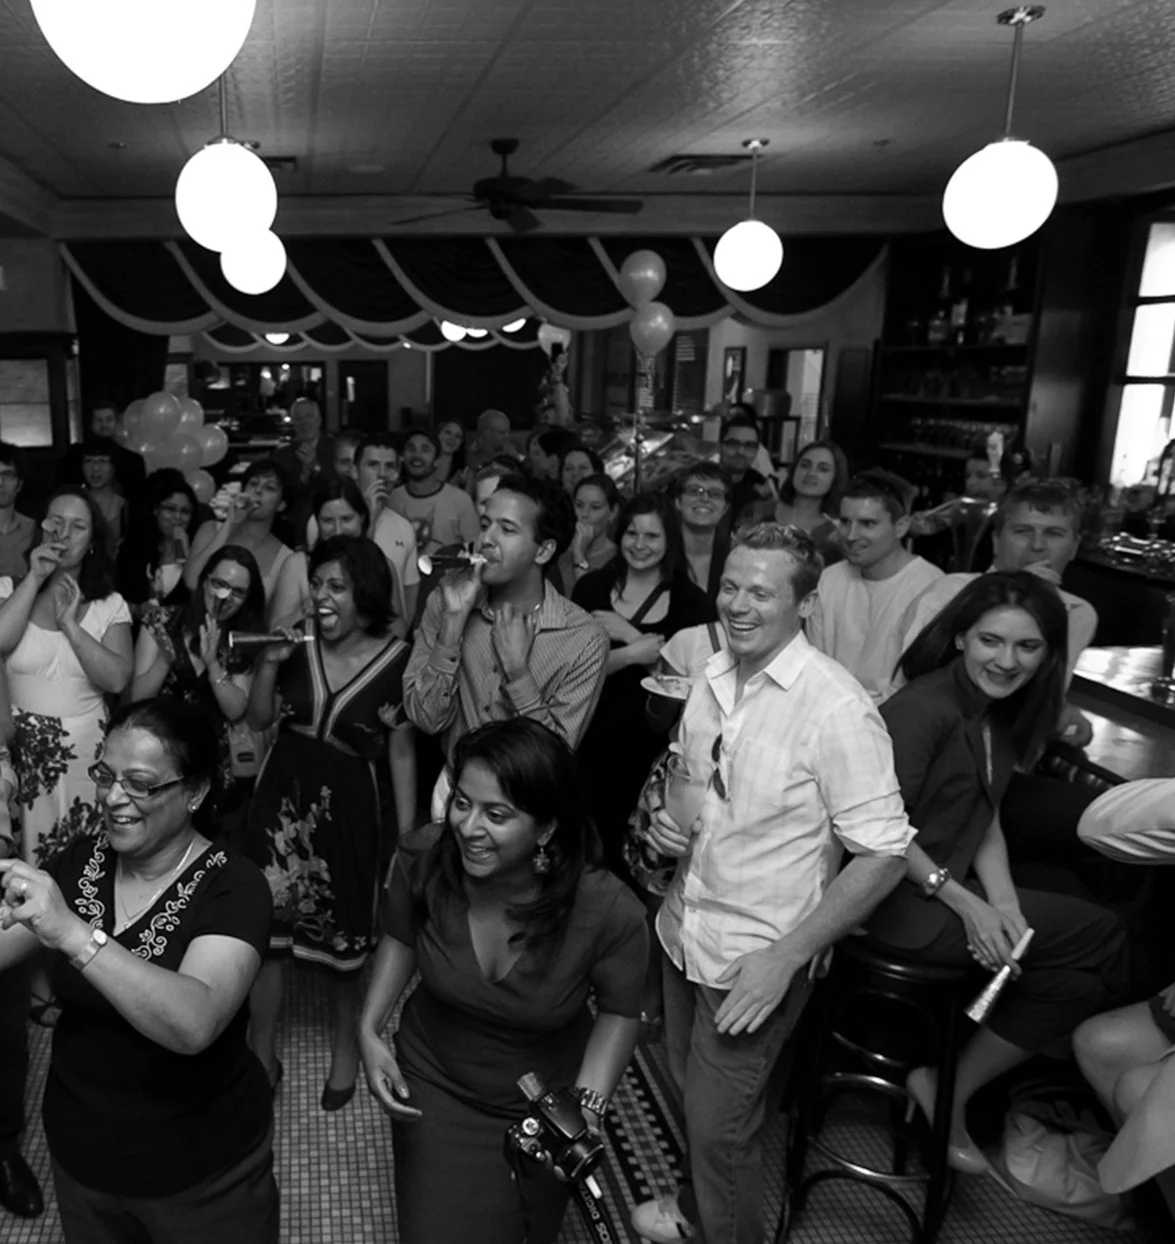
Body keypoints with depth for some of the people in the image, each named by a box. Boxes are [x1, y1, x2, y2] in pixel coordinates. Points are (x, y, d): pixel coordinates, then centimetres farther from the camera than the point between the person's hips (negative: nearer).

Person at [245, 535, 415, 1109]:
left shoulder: (397, 659, -14)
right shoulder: (300, 644, -6)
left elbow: (403, 753, -6)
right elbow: (259, 719, 5)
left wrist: (409, 838, -4)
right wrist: (269, 661, -12)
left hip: (346, 803, -2)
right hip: (282, 792, 3)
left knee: (343, 931, 12)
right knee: (264, 925, 7)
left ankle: (346, 1043, 40)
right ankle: (261, 1053, 29)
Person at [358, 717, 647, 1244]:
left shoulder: (612, 914, -32)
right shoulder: (422, 859, -26)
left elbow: (618, 1011, -12)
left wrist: (588, 1105, -23)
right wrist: (369, 1031, -14)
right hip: (433, 1085, 1)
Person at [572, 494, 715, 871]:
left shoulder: (692, 601, 0)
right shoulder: (592, 588, 3)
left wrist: (631, 635, -13)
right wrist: (632, 655, -15)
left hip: (653, 751, -1)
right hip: (592, 744, 1)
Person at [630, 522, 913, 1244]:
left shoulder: (837, 709, -23)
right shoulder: (714, 675, -2)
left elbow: (884, 854, -20)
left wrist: (786, 958, -22)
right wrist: (665, 820, -7)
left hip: (757, 958, -6)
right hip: (685, 928, 7)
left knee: (719, 1126, 9)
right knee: (691, 1090, 25)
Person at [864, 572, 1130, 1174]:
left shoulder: (1002, 716, 9)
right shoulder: (922, 708, -19)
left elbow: (985, 825, 10)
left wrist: (1005, 905, -5)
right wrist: (967, 905, -18)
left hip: (954, 885, 8)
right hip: (902, 897, -8)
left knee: (1078, 980, -1)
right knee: (1103, 939, -7)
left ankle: (948, 1091, 12)